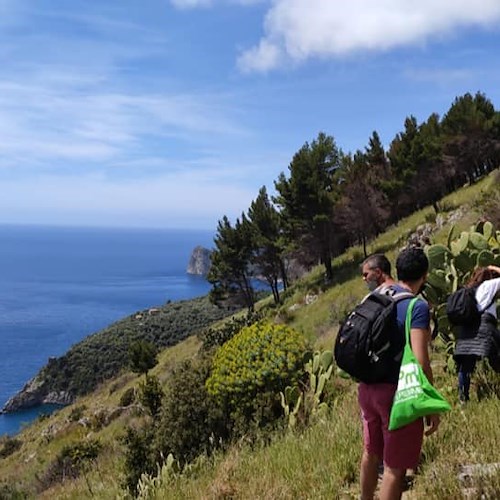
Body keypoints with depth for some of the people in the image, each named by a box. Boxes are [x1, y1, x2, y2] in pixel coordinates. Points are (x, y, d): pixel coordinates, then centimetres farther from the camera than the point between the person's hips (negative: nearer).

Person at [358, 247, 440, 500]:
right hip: (397, 393, -7)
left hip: (367, 388, 7)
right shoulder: (417, 306, -16)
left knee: (371, 453, 25)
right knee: (395, 467, 5)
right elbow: (419, 361, -22)